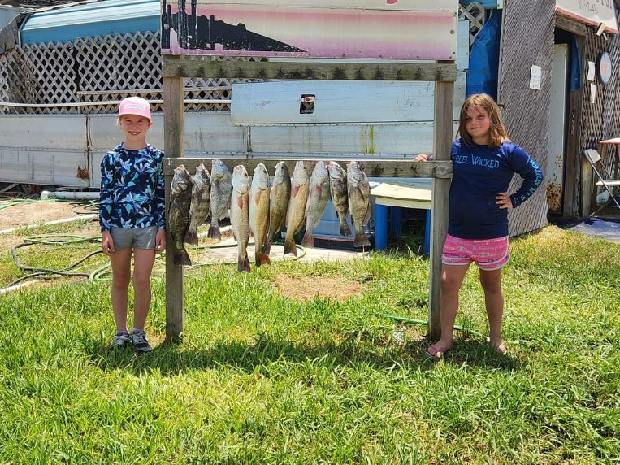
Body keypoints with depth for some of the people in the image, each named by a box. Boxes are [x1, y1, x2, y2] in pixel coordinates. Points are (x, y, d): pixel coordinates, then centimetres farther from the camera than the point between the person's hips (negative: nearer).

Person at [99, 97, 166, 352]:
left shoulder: (157, 157, 1)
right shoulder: (112, 158, 0)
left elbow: (161, 194, 4)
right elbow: (105, 195, 1)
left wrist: (162, 227, -1)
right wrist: (105, 230, -4)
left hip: (148, 226, 0)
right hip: (118, 225, 0)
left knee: (142, 280, -1)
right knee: (120, 280, 10)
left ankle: (139, 332, 14)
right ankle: (121, 332, 21)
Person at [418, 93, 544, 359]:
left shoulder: (507, 152, -6)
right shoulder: (456, 148, 1)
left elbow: (535, 175, 5)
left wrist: (514, 200, -1)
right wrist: (427, 160, -1)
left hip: (493, 234, -2)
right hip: (458, 233, 2)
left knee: (492, 286, 14)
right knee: (448, 284, 0)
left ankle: (496, 337, 31)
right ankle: (445, 339, 14)